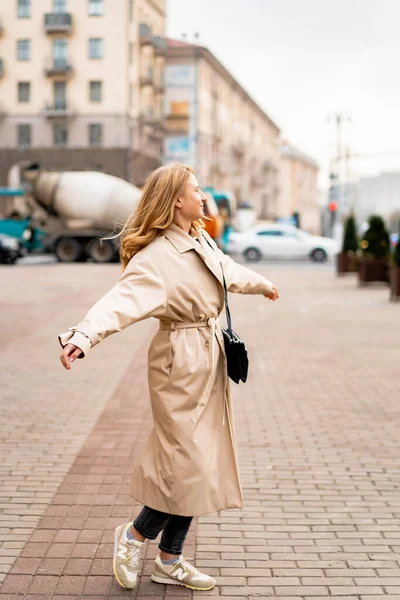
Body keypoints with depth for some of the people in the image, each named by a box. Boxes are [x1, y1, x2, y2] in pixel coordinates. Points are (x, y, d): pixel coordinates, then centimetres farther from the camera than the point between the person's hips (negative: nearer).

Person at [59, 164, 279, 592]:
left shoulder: (202, 243, 9)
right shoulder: (155, 256, -19)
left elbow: (230, 271, 30)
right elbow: (121, 299, -35)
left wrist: (263, 284, 50)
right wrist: (82, 336, -53)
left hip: (210, 362, 9)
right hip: (181, 364, -9)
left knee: (201, 465, 12)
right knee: (188, 465, -5)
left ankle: (170, 560, 26)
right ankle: (134, 535, 21)